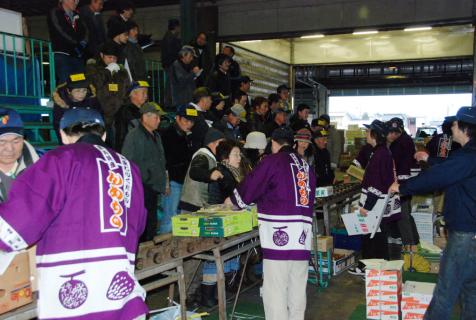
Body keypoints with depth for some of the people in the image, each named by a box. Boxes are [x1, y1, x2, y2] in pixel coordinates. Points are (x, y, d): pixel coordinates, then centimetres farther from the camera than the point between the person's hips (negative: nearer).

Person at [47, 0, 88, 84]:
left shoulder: (76, 14, 20)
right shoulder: (55, 13, 1)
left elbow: (85, 32, 11)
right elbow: (62, 33, -11)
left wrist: (83, 43, -10)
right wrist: (76, 44, -10)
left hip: (77, 56, 6)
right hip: (63, 55, -6)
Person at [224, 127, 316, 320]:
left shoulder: (273, 161, -2)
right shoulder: (305, 165, 17)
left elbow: (251, 186, 1)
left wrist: (233, 200, 20)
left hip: (279, 233, -7)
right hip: (303, 237, 7)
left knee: (275, 290, -2)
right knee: (297, 289, 13)